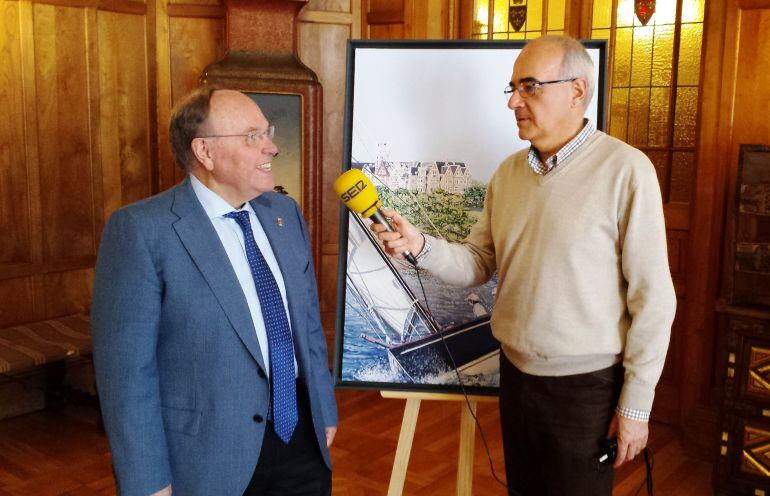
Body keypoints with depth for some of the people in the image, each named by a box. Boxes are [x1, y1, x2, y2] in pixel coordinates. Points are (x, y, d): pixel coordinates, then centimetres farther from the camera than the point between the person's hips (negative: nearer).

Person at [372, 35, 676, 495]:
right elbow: (478, 264, 6)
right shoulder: (508, 172, 4)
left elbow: (652, 298, -14)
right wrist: (421, 245, -13)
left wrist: (636, 404, -12)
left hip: (586, 387, -5)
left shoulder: (625, 170, -16)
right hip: (515, 373, 6)